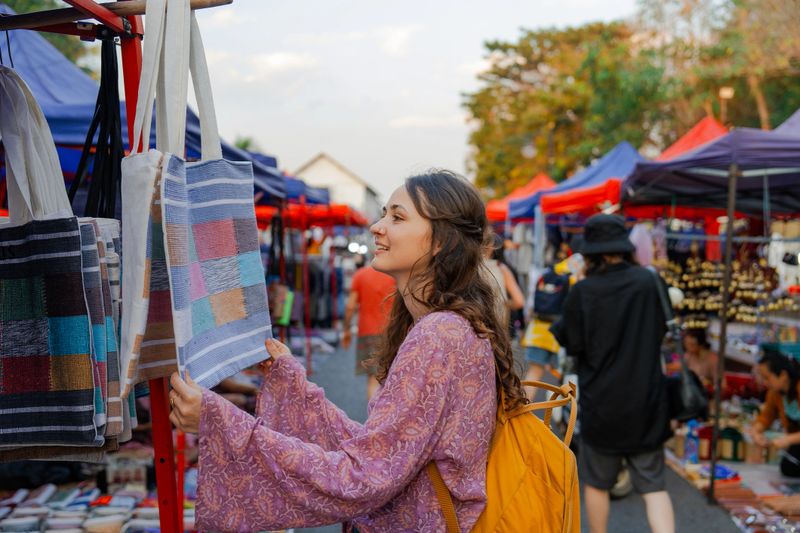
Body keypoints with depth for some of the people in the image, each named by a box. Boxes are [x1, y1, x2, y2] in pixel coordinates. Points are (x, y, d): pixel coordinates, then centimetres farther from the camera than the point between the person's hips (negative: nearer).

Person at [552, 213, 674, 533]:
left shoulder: (582, 291, -14)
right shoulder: (648, 282, -5)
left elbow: (571, 344, -6)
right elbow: (662, 329, 9)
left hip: (601, 402, -2)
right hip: (647, 402, 2)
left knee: (597, 482, 17)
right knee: (653, 486, 9)